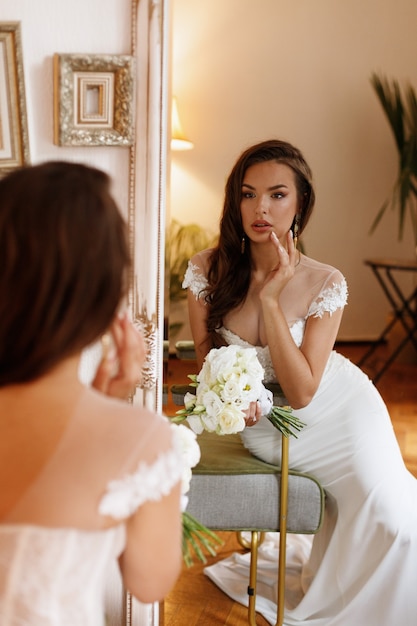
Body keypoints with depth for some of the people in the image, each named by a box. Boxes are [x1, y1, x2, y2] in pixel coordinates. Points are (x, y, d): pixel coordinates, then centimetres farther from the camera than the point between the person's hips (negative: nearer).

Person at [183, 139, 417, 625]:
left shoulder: (325, 284, -21)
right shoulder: (207, 270, -15)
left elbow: (302, 392, -24)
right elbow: (206, 357, -2)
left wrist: (270, 298, -28)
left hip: (337, 411, 0)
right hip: (264, 423, 1)